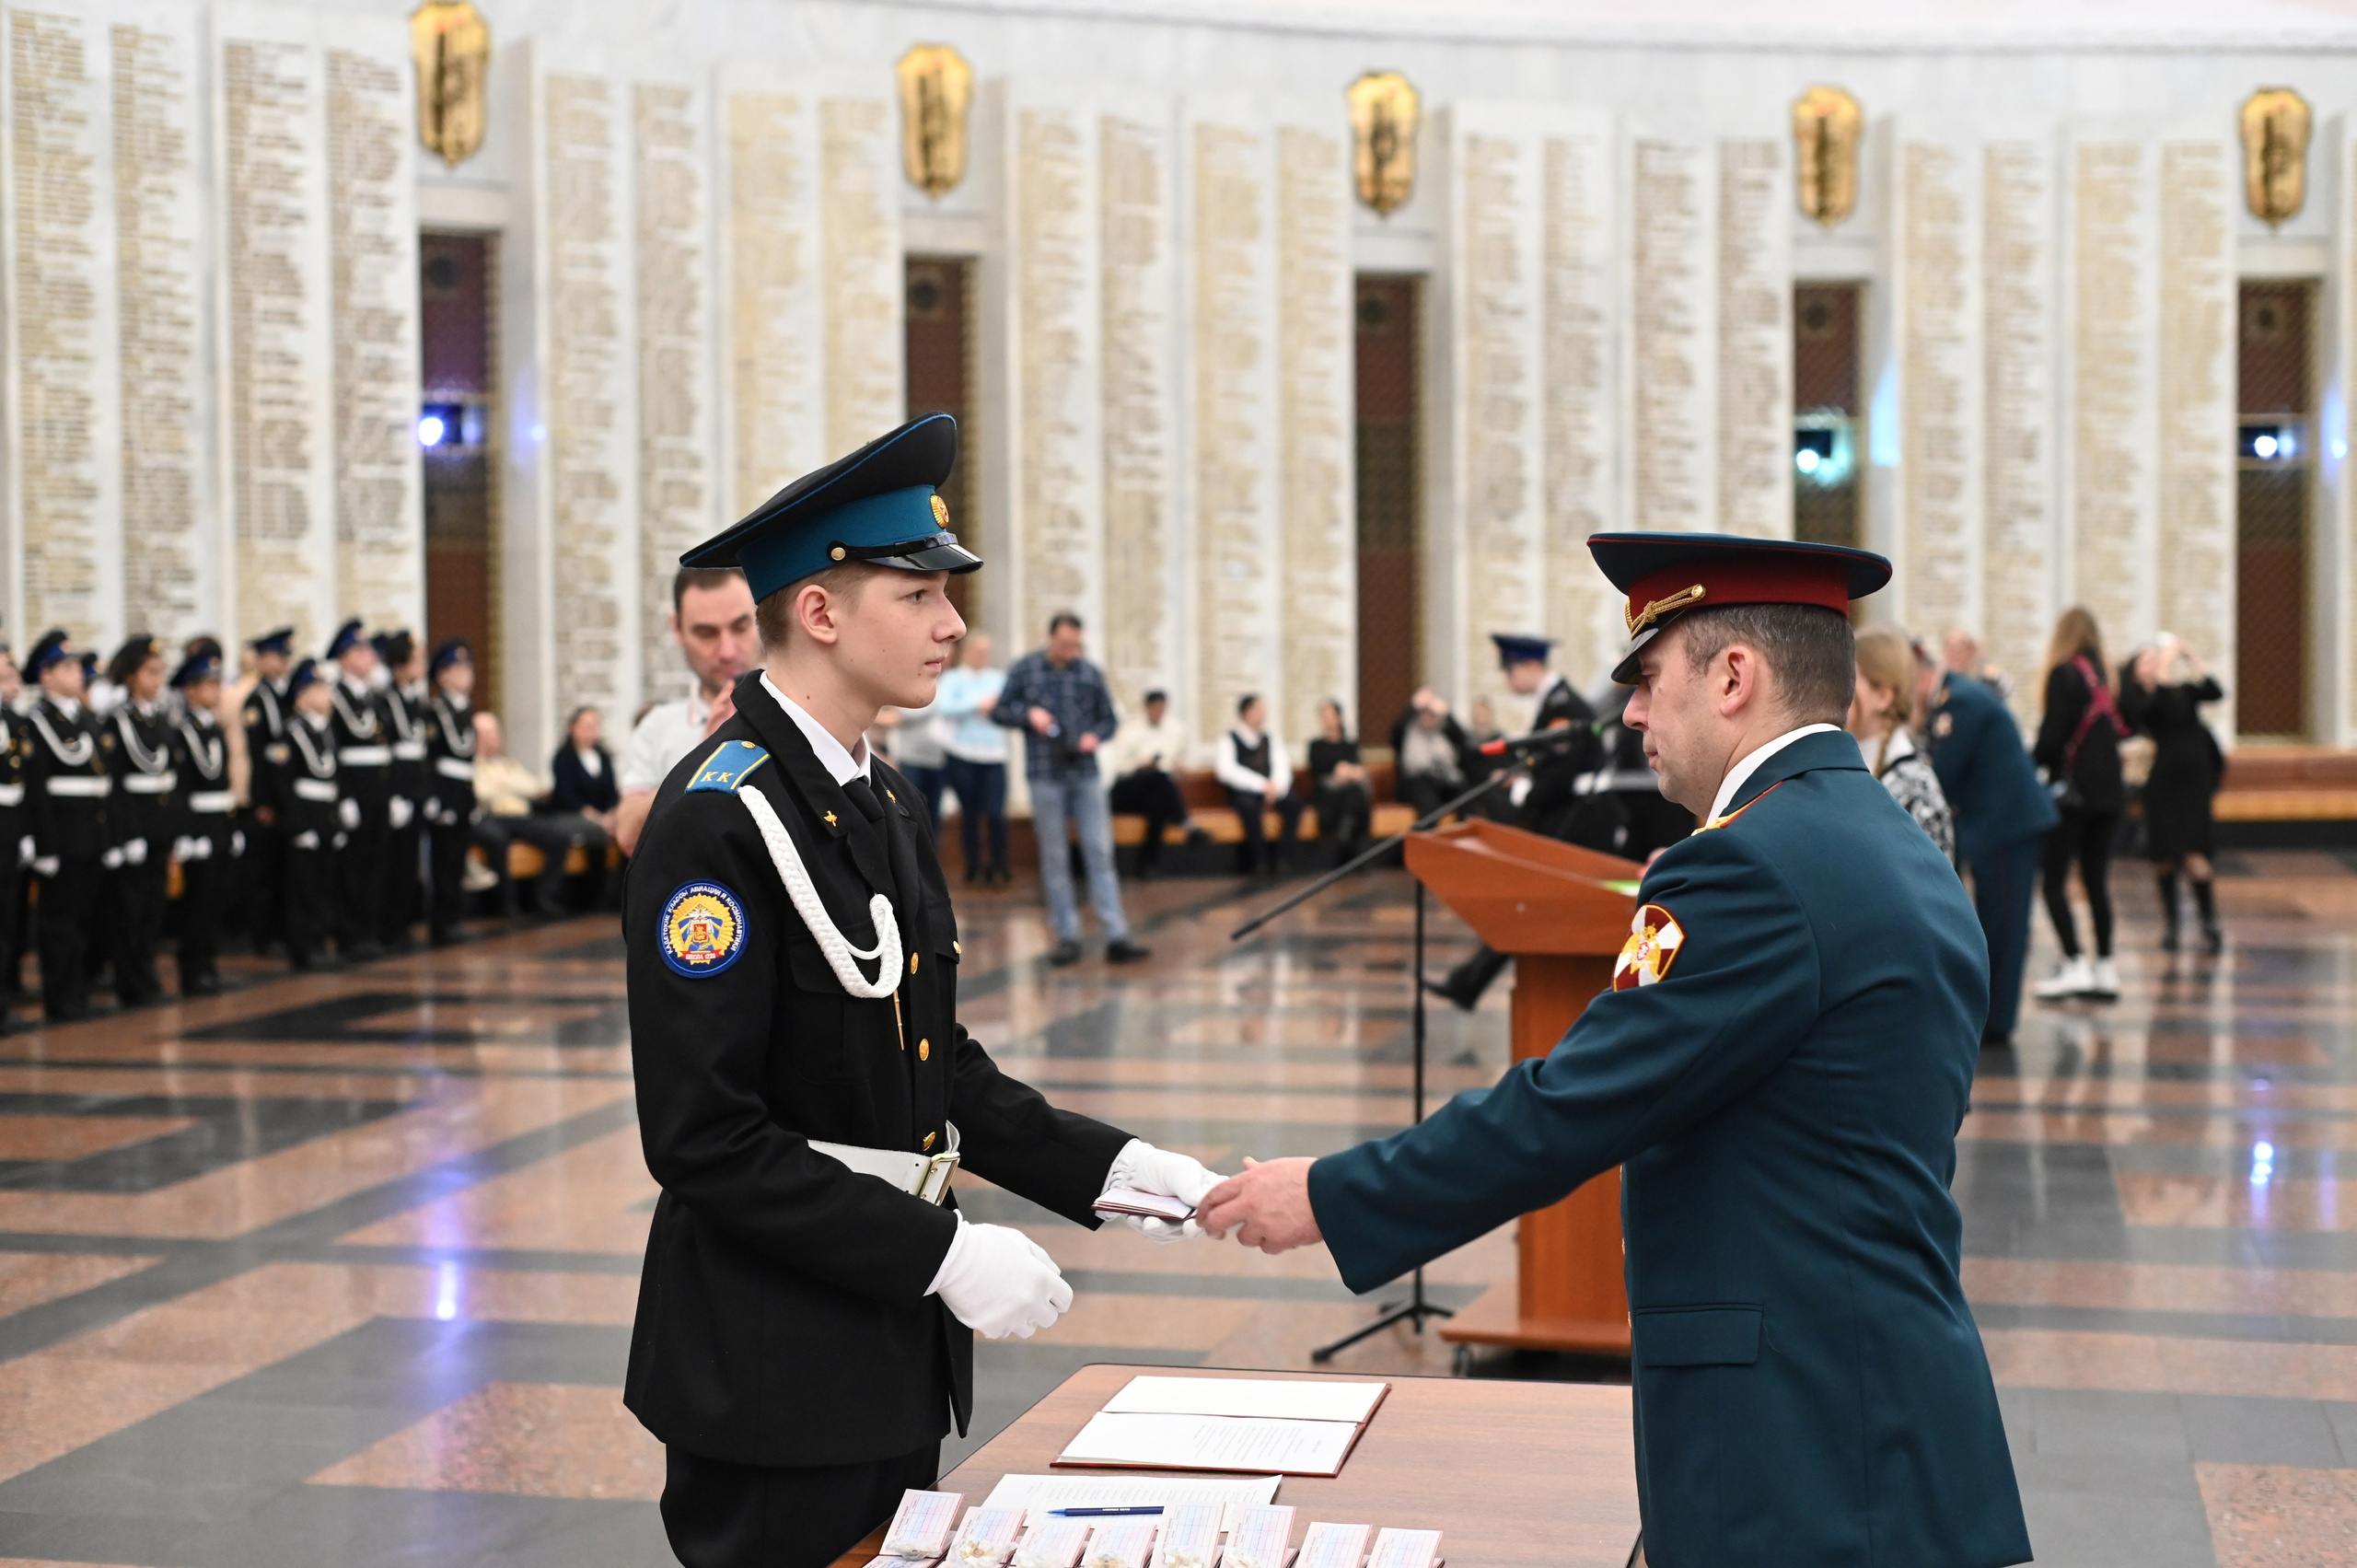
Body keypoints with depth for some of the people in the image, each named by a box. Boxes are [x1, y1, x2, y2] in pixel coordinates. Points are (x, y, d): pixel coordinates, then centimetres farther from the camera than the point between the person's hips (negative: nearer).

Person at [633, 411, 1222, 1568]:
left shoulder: (881, 803, 10)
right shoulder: (719, 821, -18)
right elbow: (705, 1137, -22)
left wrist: (1103, 1166, 3)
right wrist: (940, 1251, -24)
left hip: (892, 1360, 9)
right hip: (776, 1380, -9)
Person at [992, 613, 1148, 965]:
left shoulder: (1090, 673, 5)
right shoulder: (1025, 669, 1)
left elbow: (1108, 718, 13)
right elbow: (998, 712, 6)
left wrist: (1096, 735, -8)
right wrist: (1028, 714, -13)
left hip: (1086, 774, 1)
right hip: (1045, 776, -1)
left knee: (1100, 853, -4)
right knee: (1054, 858, 4)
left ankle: (1116, 936, -5)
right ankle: (1067, 937, 11)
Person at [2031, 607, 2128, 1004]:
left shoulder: (2064, 674, -9)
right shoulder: (2108, 677, 12)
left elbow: (2052, 736, -13)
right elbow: (2122, 729, 16)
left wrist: (2031, 762, 3)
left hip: (2072, 791, -7)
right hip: (2110, 790, 7)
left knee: (2055, 881, -3)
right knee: (2096, 881, 10)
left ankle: (2075, 965, -11)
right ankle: (2105, 969, 9)